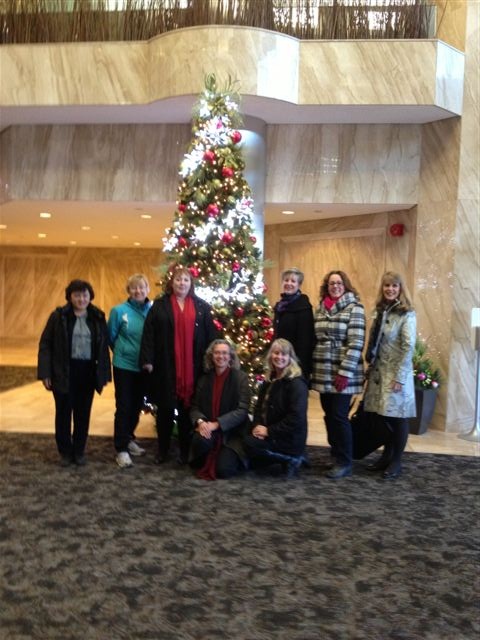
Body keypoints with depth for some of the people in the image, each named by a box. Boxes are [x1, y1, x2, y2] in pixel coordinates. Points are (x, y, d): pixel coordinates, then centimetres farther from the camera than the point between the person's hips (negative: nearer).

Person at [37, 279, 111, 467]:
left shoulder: (98, 317, 3)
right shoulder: (59, 316, -4)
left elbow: (104, 347, 6)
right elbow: (45, 345, -3)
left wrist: (104, 374, 2)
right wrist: (45, 373, -10)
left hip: (88, 372, 2)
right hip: (63, 372, -2)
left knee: (83, 413, 10)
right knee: (64, 412, 8)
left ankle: (79, 451, 25)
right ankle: (65, 452, 23)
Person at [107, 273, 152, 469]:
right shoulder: (119, 311, -10)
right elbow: (111, 337, 2)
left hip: (144, 366, 3)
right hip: (124, 366, -3)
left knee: (137, 405, 15)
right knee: (123, 407, -1)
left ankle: (129, 439, 34)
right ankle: (121, 449, 7)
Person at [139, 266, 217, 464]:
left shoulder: (202, 307, 7)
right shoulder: (159, 305, 4)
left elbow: (210, 336, 5)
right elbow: (149, 334, -2)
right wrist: (147, 360, -10)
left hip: (193, 367, 1)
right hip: (165, 366, -1)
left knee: (187, 408, 7)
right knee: (165, 408, 7)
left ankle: (185, 451, 20)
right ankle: (163, 450, 21)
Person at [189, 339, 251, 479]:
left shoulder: (241, 377, -7)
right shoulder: (204, 379, 5)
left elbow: (242, 410, -14)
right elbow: (195, 407, 5)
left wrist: (216, 424, -22)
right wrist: (200, 421, -19)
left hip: (232, 433, -2)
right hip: (208, 429, 3)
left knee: (224, 469, -20)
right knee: (200, 440, -32)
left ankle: (227, 456, 17)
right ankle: (205, 464, 3)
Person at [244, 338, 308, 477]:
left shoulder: (297, 383, -16)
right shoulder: (269, 380, 9)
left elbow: (296, 418, -23)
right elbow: (259, 406, 12)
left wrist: (269, 431, -20)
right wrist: (257, 425, -9)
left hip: (289, 439, -9)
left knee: (250, 443, -24)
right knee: (242, 437, -9)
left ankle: (292, 458, -7)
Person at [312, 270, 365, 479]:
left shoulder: (354, 308, -7)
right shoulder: (320, 308, 11)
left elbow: (356, 343, -13)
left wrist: (345, 372, -17)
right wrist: (313, 368, 13)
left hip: (342, 373, -6)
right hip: (323, 373, 6)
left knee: (339, 416, -2)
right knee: (329, 415, 12)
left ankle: (344, 462, 10)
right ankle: (336, 454, 26)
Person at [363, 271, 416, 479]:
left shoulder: (407, 314, -10)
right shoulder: (380, 311, 10)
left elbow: (409, 347, -15)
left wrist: (399, 377, -17)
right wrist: (370, 368, 11)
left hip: (396, 374, -6)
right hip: (379, 372, 6)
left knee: (397, 417, 3)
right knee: (382, 415, 11)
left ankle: (397, 461, 16)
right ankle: (387, 455, 25)